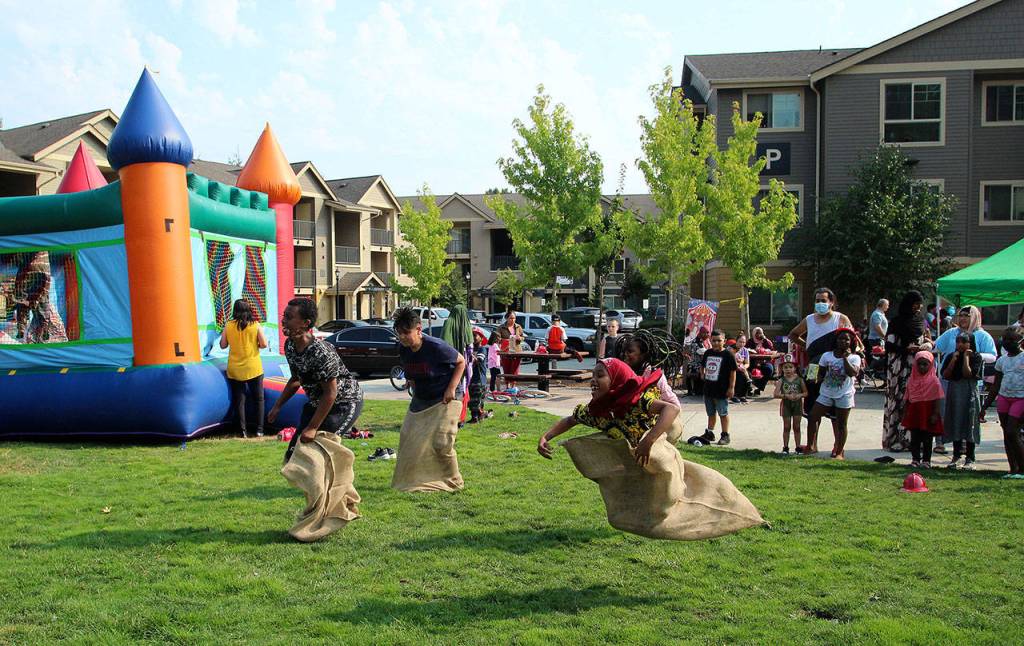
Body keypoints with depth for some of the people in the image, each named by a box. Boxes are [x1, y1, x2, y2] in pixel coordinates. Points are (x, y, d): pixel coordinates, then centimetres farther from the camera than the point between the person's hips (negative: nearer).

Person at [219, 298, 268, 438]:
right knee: (259, 399, 10)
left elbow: (223, 345, 3)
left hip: (235, 370, 1)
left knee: (239, 400, 8)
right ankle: (259, 430, 8)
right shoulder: (255, 325, -7)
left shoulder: (228, 326, -4)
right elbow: (264, 344, -8)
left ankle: (243, 431, 8)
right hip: (253, 368, -1)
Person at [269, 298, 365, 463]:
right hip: (317, 402, 9)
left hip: (344, 402, -9)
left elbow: (330, 393, -28)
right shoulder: (289, 345, -7)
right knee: (293, 452, 8)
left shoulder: (321, 352, -33)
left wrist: (313, 428, -27)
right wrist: (277, 406, 5)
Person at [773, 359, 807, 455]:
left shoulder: (799, 380, -3)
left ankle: (798, 447, 15)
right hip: (786, 405, -1)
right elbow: (776, 394, -13)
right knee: (786, 427, 5)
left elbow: (806, 392, 3)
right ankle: (785, 448, 12)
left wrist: (800, 395, -17)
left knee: (796, 427, 7)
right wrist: (787, 396, -25)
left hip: (797, 404, 1)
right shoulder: (781, 381, -6)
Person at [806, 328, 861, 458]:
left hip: (844, 395, -3)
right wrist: (821, 377, -8)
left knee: (841, 424, 3)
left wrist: (845, 357, -16)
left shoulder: (854, 357, -2)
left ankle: (839, 452, 10)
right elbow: (820, 374, 11)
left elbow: (852, 373, -20)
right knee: (812, 417, -4)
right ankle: (811, 446, 5)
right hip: (826, 393, 3)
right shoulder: (827, 355, 5)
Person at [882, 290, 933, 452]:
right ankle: (896, 440, -3)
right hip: (900, 367, -5)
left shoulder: (922, 320, 14)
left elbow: (928, 341, 20)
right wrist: (908, 349, -17)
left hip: (919, 367, 5)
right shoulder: (896, 322, -2)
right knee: (900, 401, -6)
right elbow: (889, 345, -6)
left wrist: (927, 345, -3)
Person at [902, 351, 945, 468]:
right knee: (914, 438, 7)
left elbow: (937, 399, -10)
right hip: (914, 412, 4)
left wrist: (935, 414, -16)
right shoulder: (912, 380, 6)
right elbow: (908, 399, 11)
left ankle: (926, 460, 11)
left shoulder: (934, 380, -7)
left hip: (928, 413, -4)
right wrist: (905, 413, 9)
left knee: (927, 438, 4)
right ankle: (915, 459, 14)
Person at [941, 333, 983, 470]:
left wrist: (966, 357, -13)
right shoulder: (951, 356, 6)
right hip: (953, 392, 4)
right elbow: (945, 376, -3)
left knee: (969, 424, -2)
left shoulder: (976, 357, -4)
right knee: (955, 424, 7)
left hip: (969, 393, -4)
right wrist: (954, 360, -8)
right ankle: (957, 455, 16)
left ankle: (970, 459, 3)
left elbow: (968, 374, -17)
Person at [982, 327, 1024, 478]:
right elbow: (995, 386, 17)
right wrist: (985, 406, 15)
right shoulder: (1001, 360, 13)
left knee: (1012, 433, -13)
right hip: (1003, 398, 6)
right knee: (1007, 435, 5)